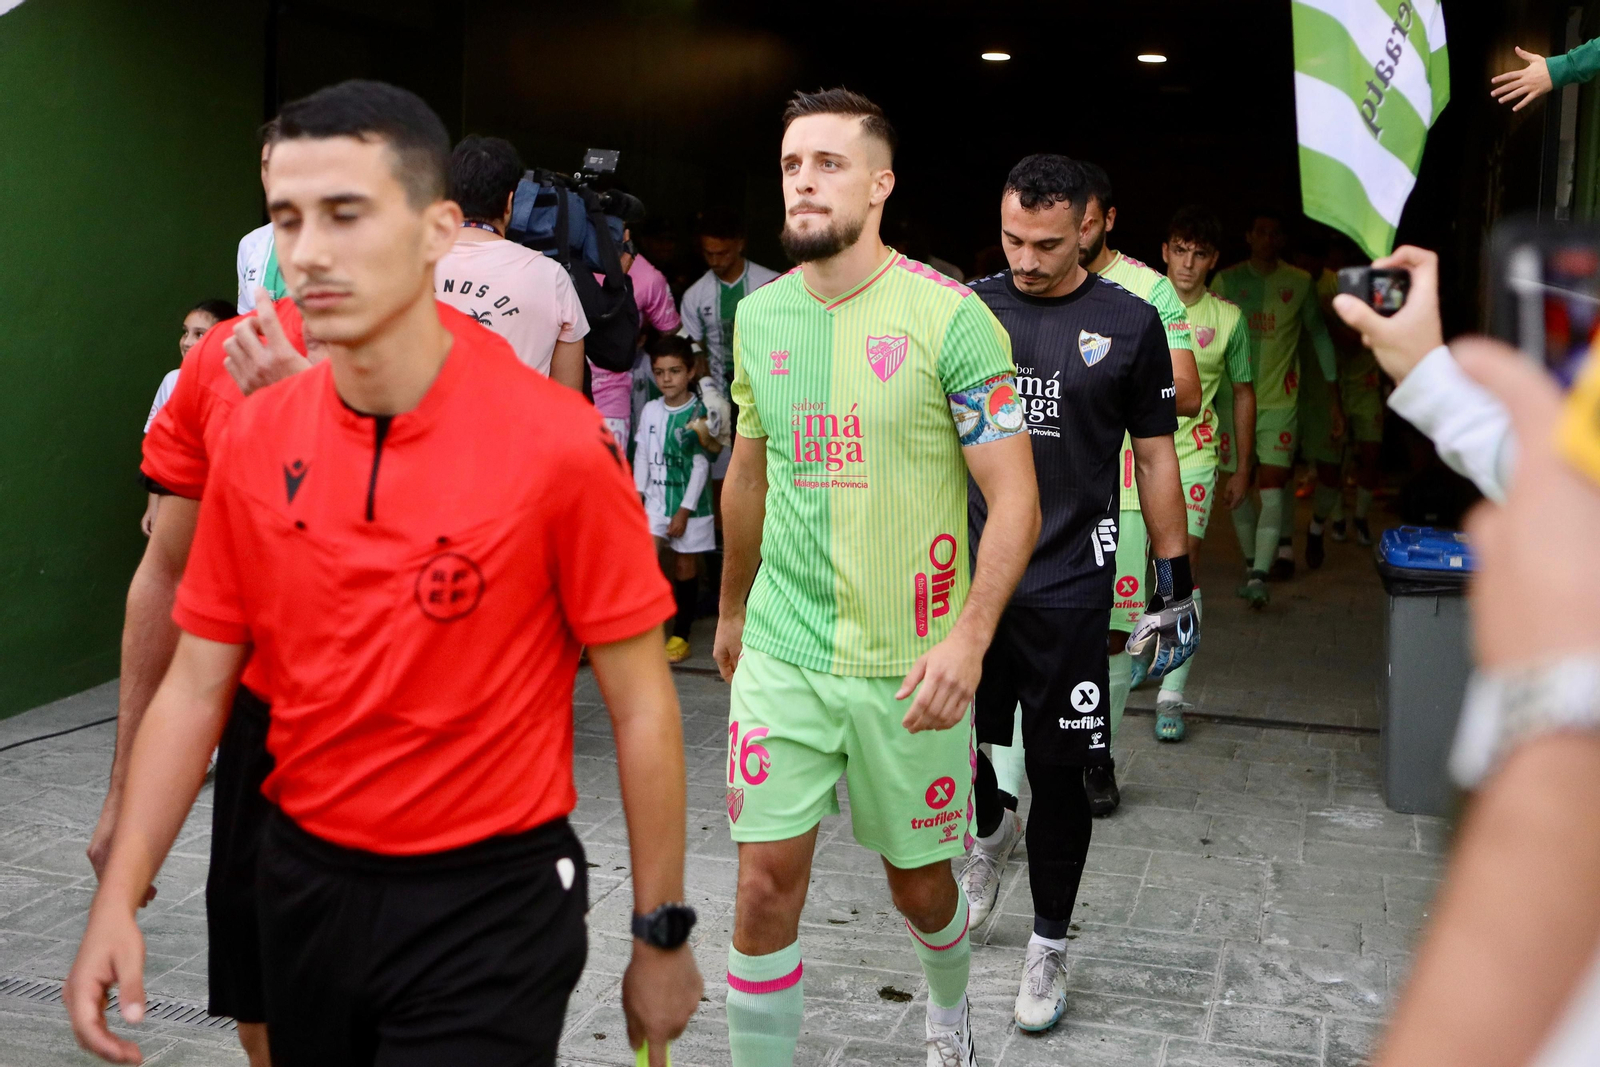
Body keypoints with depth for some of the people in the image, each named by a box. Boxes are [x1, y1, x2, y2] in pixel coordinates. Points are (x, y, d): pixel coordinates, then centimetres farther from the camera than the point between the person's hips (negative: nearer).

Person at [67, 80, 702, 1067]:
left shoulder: (557, 444, -18)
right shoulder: (254, 440, -4)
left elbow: (641, 706, -12)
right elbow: (196, 684, 4)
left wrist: (663, 936, -7)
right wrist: (121, 895, -4)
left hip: (489, 907, -5)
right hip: (301, 883, 6)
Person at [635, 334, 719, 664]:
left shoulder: (700, 413, -8)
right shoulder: (650, 410, 5)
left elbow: (701, 465, -9)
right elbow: (642, 455, 11)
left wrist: (684, 510, -11)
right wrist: (638, 493, 3)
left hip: (690, 503, -3)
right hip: (656, 498, 3)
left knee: (685, 566, 5)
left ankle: (681, 636, 16)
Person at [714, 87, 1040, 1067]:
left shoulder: (949, 316, -11)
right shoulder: (759, 315, 5)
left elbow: (1016, 499, -11)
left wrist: (968, 637, -22)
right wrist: (732, 610, 25)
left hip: (909, 666, -3)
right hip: (781, 654, 3)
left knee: (920, 883, 14)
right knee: (767, 885, 1)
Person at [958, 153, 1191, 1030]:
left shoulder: (1128, 324, -1)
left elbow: (1155, 456, 5)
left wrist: (1175, 577, 3)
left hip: (1068, 586, -2)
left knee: (1059, 770, 5)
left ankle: (1048, 947, 23)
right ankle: (989, 832, 45)